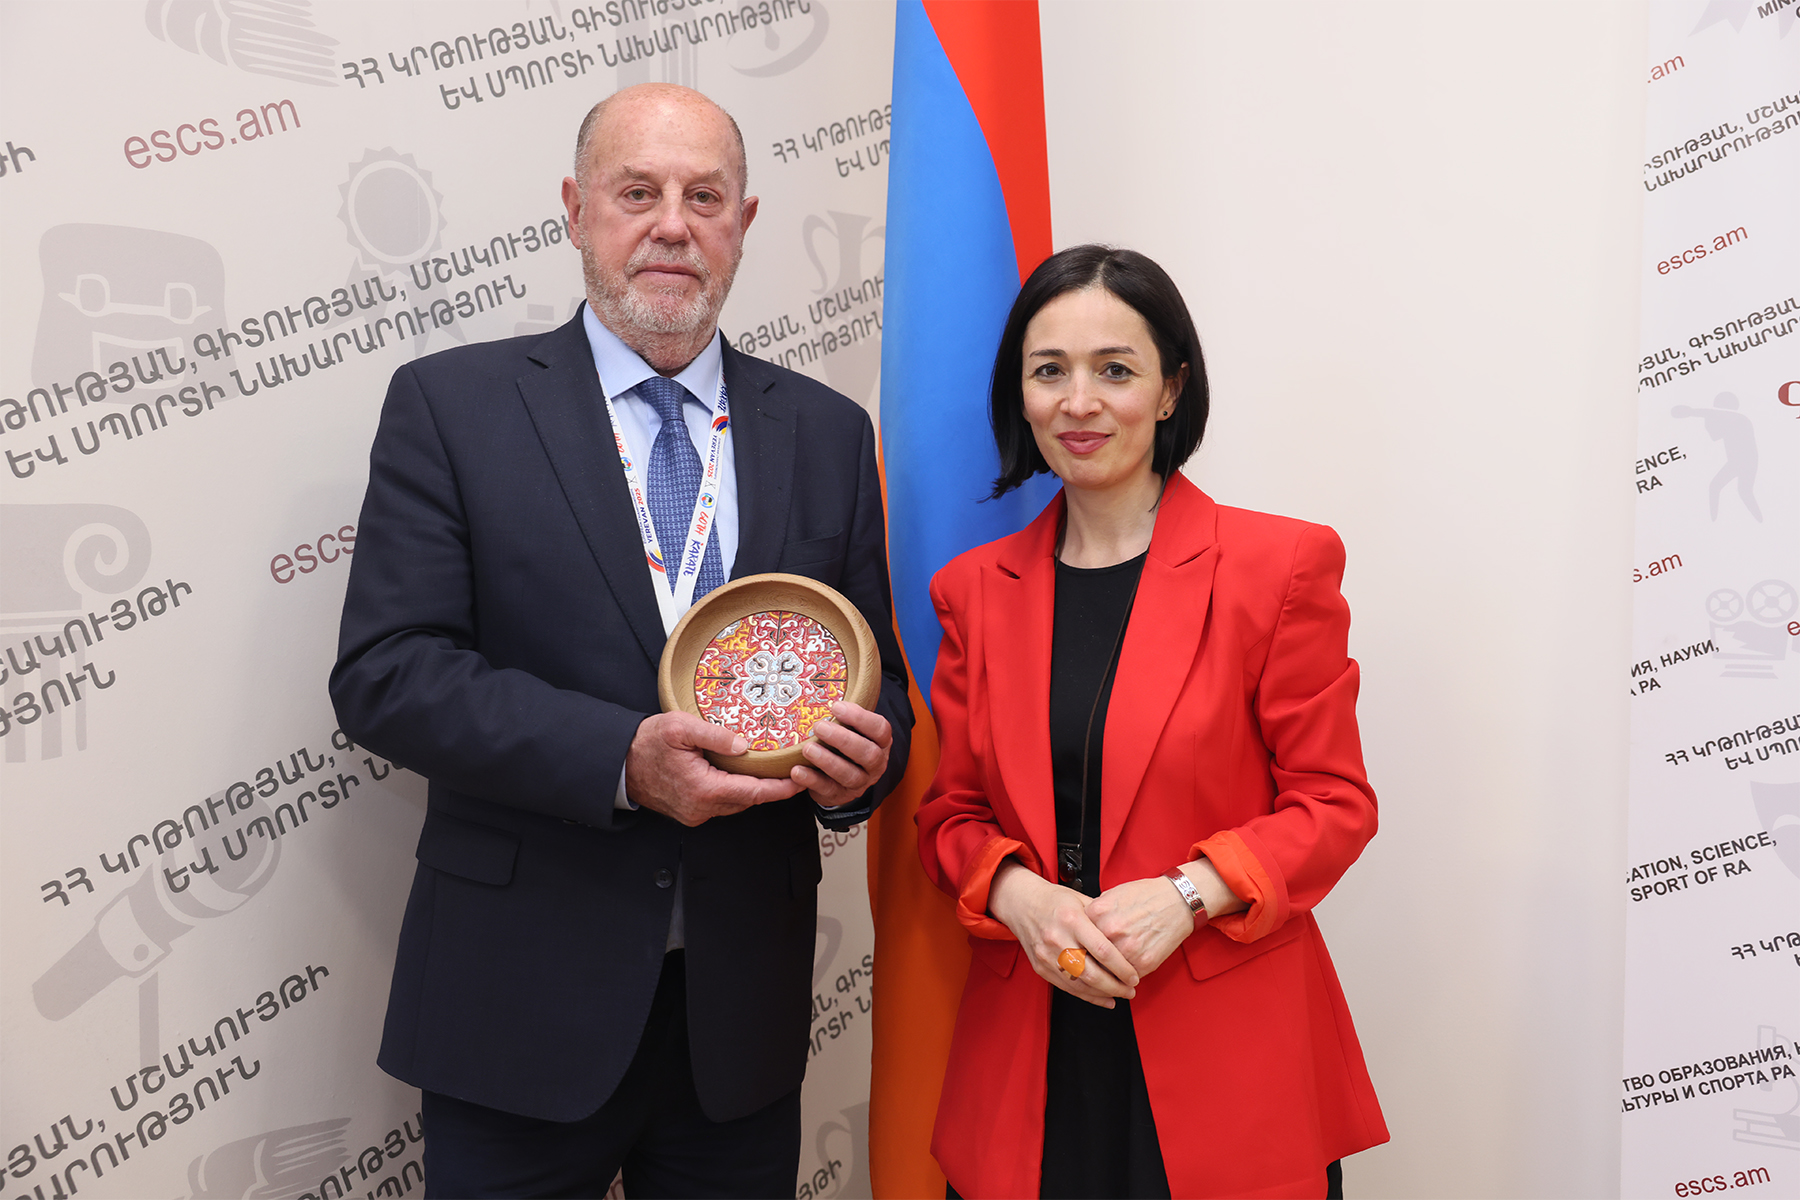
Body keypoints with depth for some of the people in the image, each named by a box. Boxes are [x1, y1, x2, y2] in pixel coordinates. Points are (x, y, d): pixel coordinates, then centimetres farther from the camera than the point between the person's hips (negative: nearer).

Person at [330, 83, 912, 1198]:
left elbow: (877, 676, 10)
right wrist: (620, 758, -22)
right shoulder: (450, 404, -3)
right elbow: (385, 670, -10)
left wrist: (864, 755, -13)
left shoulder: (829, 432, 6)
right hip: (522, 998, -2)